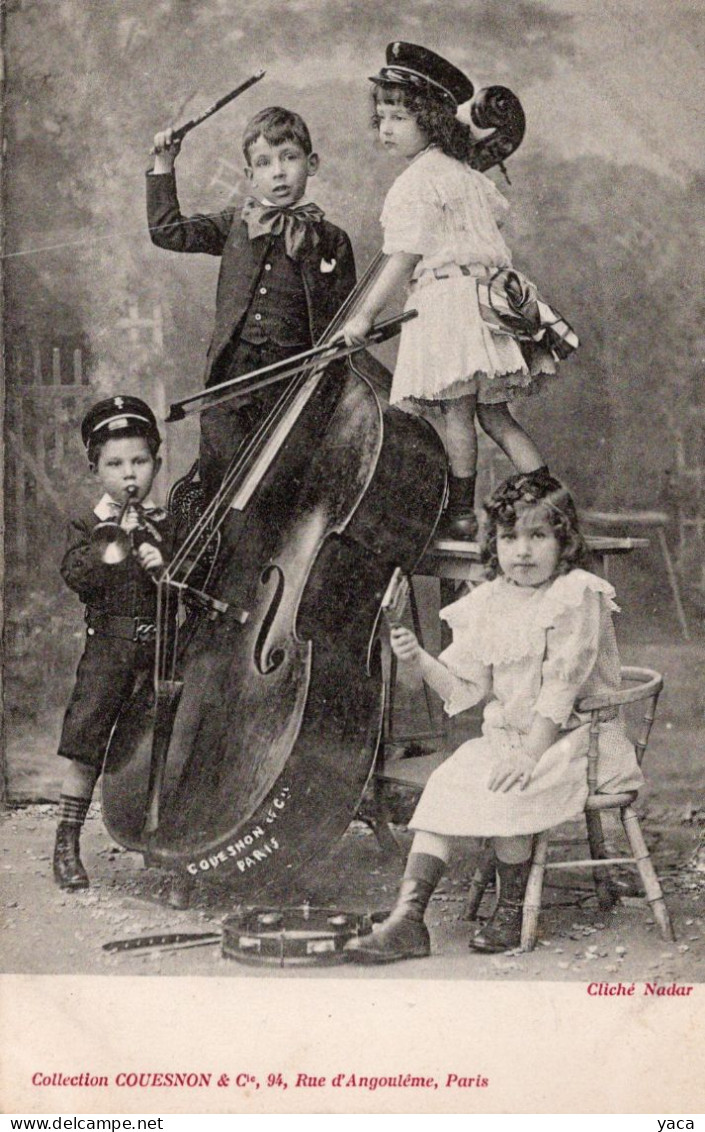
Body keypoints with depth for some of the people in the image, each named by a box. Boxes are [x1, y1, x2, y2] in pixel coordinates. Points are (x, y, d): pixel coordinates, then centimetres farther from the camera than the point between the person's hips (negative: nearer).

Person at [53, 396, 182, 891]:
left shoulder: (168, 526, 8)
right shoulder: (87, 526, 5)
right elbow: (74, 575, -10)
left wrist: (164, 567, -14)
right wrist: (111, 547, -22)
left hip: (160, 648, 2)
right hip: (107, 647, -1)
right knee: (85, 748, -5)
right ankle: (67, 846, 4)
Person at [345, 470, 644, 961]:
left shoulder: (578, 595, -10)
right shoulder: (488, 603, 8)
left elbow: (562, 686, -17)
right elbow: (466, 689, 6)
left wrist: (529, 754, -23)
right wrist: (420, 662, -12)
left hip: (578, 737, -6)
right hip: (506, 734, 6)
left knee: (507, 790, -29)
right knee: (446, 783, -16)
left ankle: (512, 913, -8)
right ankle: (408, 917, -19)